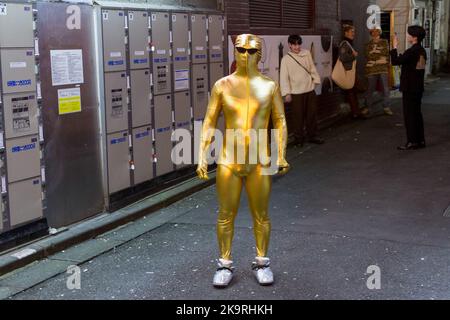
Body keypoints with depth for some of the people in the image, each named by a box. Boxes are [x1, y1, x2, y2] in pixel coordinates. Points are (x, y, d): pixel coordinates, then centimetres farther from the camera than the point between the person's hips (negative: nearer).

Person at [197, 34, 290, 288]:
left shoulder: (270, 86, 1)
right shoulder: (223, 85, 1)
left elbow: (280, 122, 3)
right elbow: (210, 123, 2)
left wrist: (281, 156, -6)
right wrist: (202, 157, -3)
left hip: (259, 162, 0)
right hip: (228, 161, 0)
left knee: (261, 216, 10)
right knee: (226, 215, 7)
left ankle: (262, 262, 27)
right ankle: (225, 264, 22)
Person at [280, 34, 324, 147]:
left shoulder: (307, 53, 3)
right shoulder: (286, 59, -8)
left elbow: (312, 68, 12)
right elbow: (284, 77, -9)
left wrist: (316, 80, 9)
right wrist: (287, 93, -13)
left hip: (310, 90, 4)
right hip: (296, 92, -4)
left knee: (312, 114, 12)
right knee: (298, 116, 2)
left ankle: (312, 136, 25)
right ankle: (299, 138, 16)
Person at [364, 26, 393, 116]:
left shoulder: (384, 42, 11)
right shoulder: (368, 44, 10)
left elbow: (386, 53, -2)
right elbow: (368, 56, -3)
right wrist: (380, 59, -8)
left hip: (383, 69, 0)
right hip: (371, 69, 0)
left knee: (386, 88, -3)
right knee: (370, 89, 2)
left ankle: (387, 107, 4)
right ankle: (368, 107, 12)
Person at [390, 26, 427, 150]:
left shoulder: (412, 51, -19)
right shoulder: (422, 51, 10)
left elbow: (395, 61, -21)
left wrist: (395, 47, -9)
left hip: (409, 88, -9)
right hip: (418, 87, 9)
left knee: (409, 114, -3)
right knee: (417, 113, 14)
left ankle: (412, 142, -1)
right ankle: (420, 140, 19)